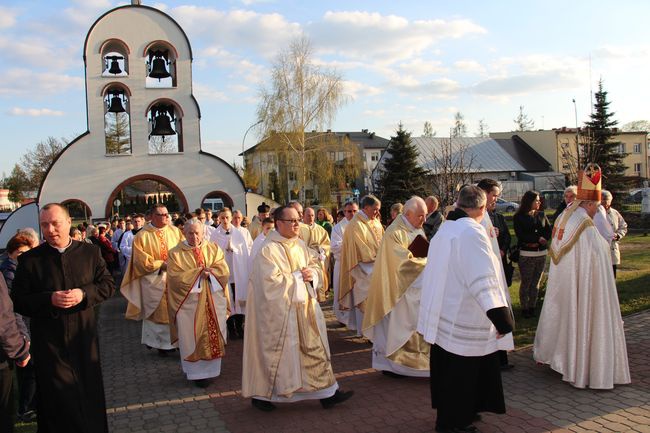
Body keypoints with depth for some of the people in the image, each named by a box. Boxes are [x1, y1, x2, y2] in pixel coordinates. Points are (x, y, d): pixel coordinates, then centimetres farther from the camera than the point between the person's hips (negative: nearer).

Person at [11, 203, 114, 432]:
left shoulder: (90, 252, 0)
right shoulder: (29, 259, -4)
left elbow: (108, 284, 3)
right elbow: (18, 301, -3)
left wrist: (84, 294, -15)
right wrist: (49, 300, -19)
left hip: (84, 337, 2)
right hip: (48, 342, -2)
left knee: (89, 390, 14)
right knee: (56, 397, 5)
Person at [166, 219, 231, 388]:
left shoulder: (214, 249, 7)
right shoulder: (175, 253, 0)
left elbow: (223, 270, -2)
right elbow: (175, 277, -12)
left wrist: (208, 273, -18)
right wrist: (199, 273, -15)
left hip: (213, 301, 2)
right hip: (189, 302, -2)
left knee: (213, 335, 6)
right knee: (192, 337, 2)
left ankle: (211, 368, 18)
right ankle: (197, 372, 11)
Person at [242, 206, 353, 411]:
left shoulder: (300, 245, 8)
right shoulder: (269, 250, -16)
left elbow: (316, 268, 13)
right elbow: (272, 281, -23)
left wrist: (311, 274, -9)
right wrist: (298, 276, -15)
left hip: (304, 308, 7)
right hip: (280, 311, -7)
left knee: (314, 348, 10)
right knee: (276, 352, 5)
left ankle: (326, 393, 19)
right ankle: (260, 394, 25)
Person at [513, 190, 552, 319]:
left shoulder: (541, 215, 10)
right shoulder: (518, 217, -3)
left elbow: (549, 231, 4)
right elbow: (520, 235, -11)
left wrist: (535, 241, -11)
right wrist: (538, 238, -12)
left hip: (542, 253, 4)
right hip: (526, 254, -4)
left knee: (536, 283, 7)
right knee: (526, 283, 0)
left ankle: (532, 307, 16)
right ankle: (524, 308, 10)